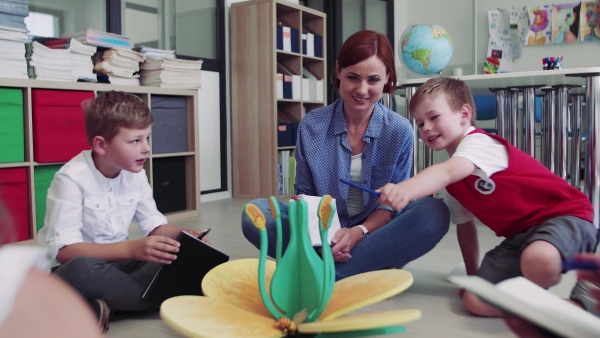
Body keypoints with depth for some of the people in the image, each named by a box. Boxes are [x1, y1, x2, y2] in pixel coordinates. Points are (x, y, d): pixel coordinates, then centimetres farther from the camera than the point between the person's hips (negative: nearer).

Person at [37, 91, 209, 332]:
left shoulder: (135, 174, -2)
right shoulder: (71, 179, -21)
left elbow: (153, 224, 4)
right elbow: (63, 250, -28)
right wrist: (131, 249, -39)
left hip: (115, 262, 6)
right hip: (68, 270, -6)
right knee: (82, 269, -41)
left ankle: (102, 307, -21)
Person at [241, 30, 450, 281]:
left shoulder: (400, 131, -4)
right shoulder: (311, 126, -3)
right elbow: (304, 193, 3)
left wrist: (360, 232, -22)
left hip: (374, 233, 0)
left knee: (435, 212, -29)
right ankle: (369, 268, -27)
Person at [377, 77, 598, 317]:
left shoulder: (478, 142, -16)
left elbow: (446, 173, -37)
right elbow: (464, 225, 20)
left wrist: (405, 190, -54)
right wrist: (472, 275, 19)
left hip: (564, 216, -7)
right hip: (518, 236, 7)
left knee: (537, 261, -42)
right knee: (475, 301, -13)